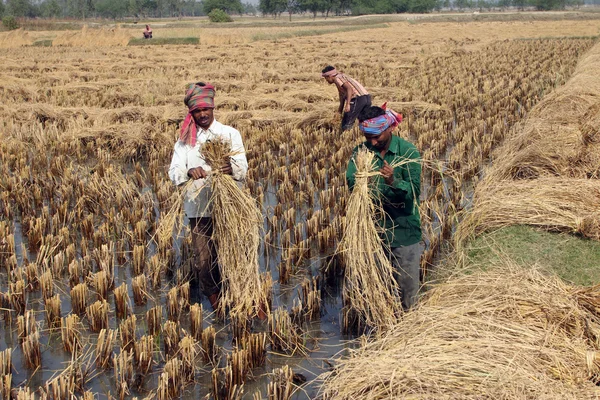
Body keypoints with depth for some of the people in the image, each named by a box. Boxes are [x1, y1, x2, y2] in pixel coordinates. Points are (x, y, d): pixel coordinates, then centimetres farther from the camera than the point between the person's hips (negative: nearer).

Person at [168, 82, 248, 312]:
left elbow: (243, 168, -8)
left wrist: (233, 168, -32)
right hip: (199, 208, 1)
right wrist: (189, 172, -29)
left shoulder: (230, 134, 2)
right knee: (204, 258, 6)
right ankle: (213, 297, 26)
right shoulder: (185, 140, 6)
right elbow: (174, 171, -6)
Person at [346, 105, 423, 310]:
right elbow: (350, 182, -16)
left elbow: (415, 190, -19)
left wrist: (394, 182, -38)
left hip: (403, 229, -3)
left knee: (407, 285, 6)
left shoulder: (407, 151, -12)